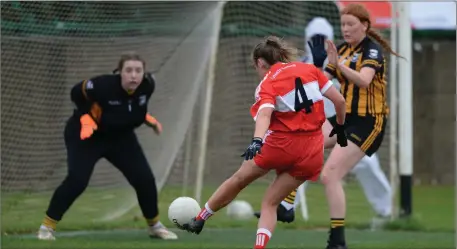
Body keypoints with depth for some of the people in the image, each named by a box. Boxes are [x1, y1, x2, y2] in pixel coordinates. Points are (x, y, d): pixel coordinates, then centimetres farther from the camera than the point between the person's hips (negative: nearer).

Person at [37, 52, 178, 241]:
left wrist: (147, 118, -2)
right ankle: (47, 226, -8)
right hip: (86, 135, -5)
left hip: (121, 137, 5)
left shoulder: (147, 85, -17)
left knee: (145, 179, -1)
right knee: (77, 180, -21)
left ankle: (154, 225, 21)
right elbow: (77, 93, -15)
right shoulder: (103, 85, -33)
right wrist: (86, 119, -21)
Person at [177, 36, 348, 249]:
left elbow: (265, 113, -24)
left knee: (239, 179, 20)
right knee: (270, 203, 12)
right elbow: (339, 100, 6)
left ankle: (199, 220, 34)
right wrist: (340, 127, 22)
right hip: (312, 151, 4)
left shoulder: (268, 83, -4)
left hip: (281, 143, -4)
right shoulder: (310, 69, 8)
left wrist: (256, 141, -39)